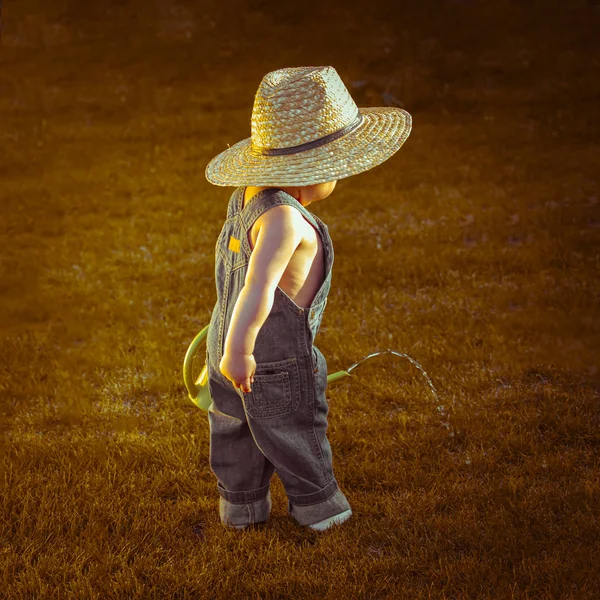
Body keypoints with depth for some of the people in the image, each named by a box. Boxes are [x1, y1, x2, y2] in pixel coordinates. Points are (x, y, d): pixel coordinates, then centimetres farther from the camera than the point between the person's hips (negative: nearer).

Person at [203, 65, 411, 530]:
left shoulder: (244, 197, 1)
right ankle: (317, 506, 32)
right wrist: (239, 347, -43)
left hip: (226, 340, 9)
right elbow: (260, 284, -40)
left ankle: (241, 505, 39)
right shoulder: (282, 218, -30)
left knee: (235, 428, 22)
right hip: (278, 357, -8)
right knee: (296, 434, 13)